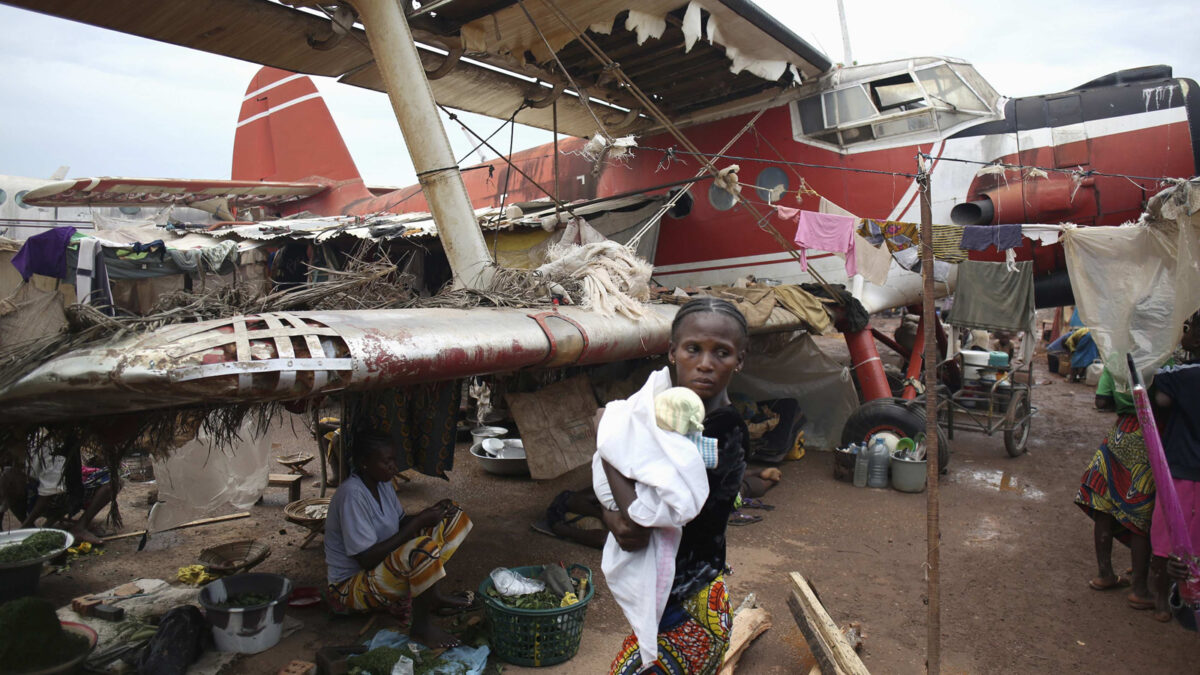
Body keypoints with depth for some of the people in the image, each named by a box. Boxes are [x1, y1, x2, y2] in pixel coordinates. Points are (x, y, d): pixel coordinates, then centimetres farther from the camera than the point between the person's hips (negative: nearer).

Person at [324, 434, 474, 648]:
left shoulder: (382, 483, 1)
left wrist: (432, 512, -10)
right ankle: (421, 626, -17)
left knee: (451, 518, 1)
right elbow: (367, 559, -29)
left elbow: (401, 522, 11)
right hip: (350, 586, -9)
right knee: (424, 549, -36)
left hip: (384, 565, 9)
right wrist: (418, 522, -27)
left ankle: (433, 597, -1)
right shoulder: (352, 494, -26)